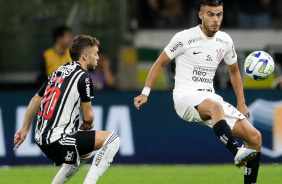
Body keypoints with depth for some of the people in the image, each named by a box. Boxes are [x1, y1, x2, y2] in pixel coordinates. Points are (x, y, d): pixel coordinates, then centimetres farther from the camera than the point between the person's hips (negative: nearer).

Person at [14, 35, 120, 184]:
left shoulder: (58, 72, 15)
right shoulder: (83, 77, -10)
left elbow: (35, 100, 22)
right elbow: (87, 116, -6)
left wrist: (24, 129, 31)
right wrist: (88, 125, 18)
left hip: (42, 138, 9)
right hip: (58, 141, -9)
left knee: (86, 153, 34)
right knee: (112, 139, -8)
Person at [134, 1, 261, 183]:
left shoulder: (225, 41, 9)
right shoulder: (185, 38, -6)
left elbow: (234, 72, 25)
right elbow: (160, 63, 5)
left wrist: (241, 103, 21)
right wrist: (145, 93, -1)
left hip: (210, 98, 6)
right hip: (185, 97, -6)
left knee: (255, 137, -10)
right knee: (215, 106, -42)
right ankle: (237, 154, -55)